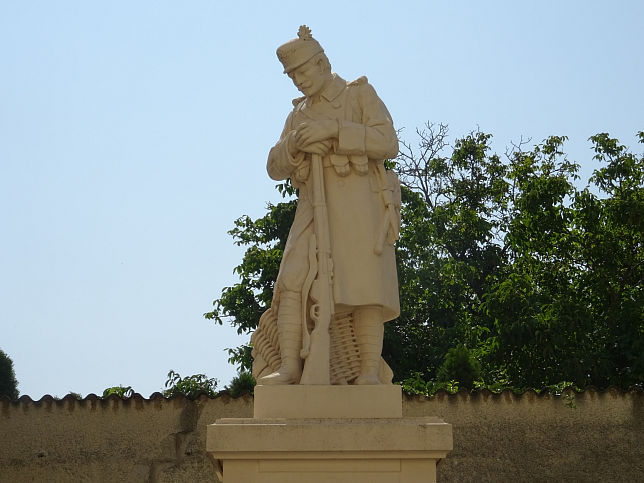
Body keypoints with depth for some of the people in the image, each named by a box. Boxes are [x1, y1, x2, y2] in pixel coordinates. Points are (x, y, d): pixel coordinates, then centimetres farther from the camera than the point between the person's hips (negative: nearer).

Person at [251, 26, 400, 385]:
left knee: (365, 286, -12)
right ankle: (288, 367, -20)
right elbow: (276, 167, 17)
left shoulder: (360, 94, 11)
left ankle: (370, 372, -13)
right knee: (294, 283, -14)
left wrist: (334, 130, -13)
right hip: (315, 208, 4)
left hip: (359, 204, -4)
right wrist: (295, 144, -5)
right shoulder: (298, 115, 25)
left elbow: (388, 143, -4)